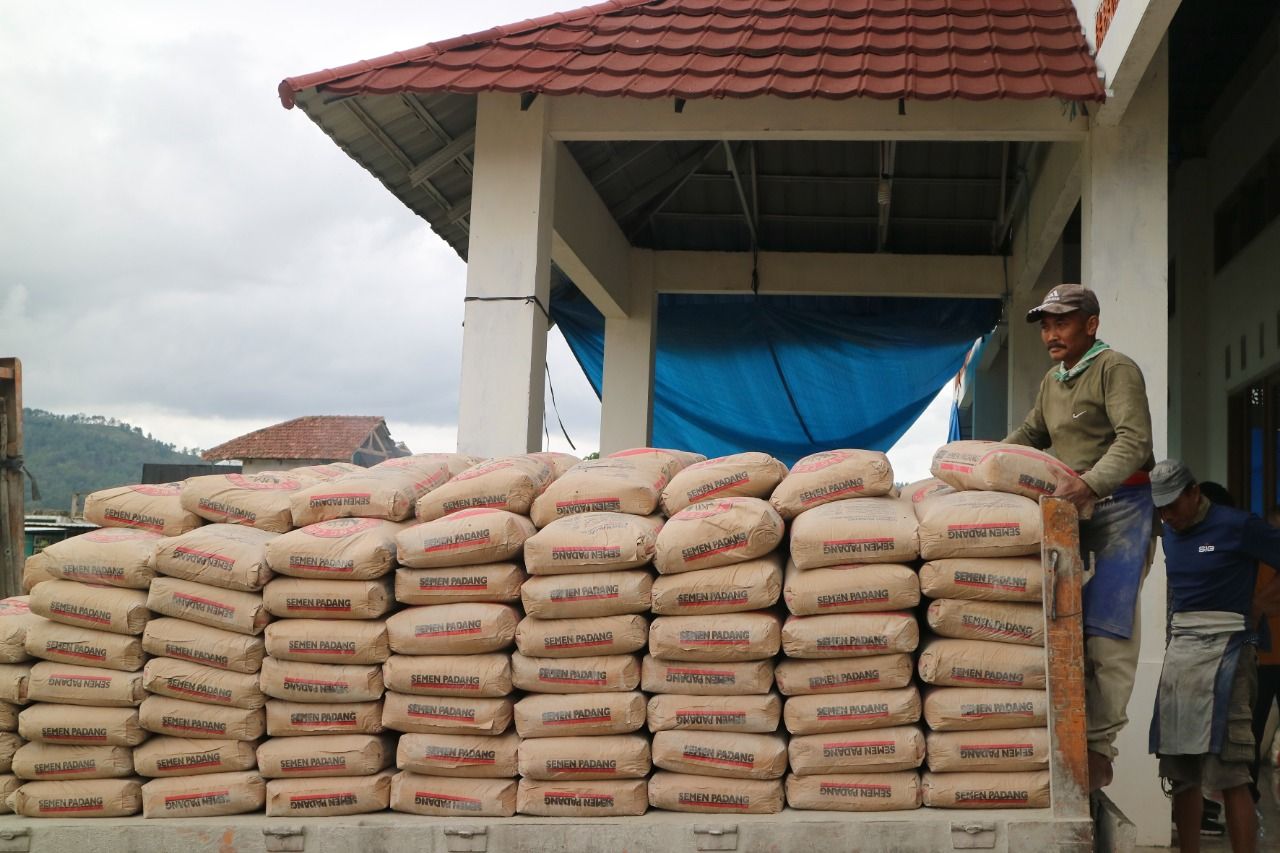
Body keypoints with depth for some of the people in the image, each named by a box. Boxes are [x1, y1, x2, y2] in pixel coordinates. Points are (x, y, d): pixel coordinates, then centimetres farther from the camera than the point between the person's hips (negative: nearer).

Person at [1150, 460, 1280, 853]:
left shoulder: (1237, 526, -6)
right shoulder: (1169, 533, 15)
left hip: (1223, 652, -7)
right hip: (1178, 651, 7)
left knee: (1229, 776, -11)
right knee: (1181, 774, 8)